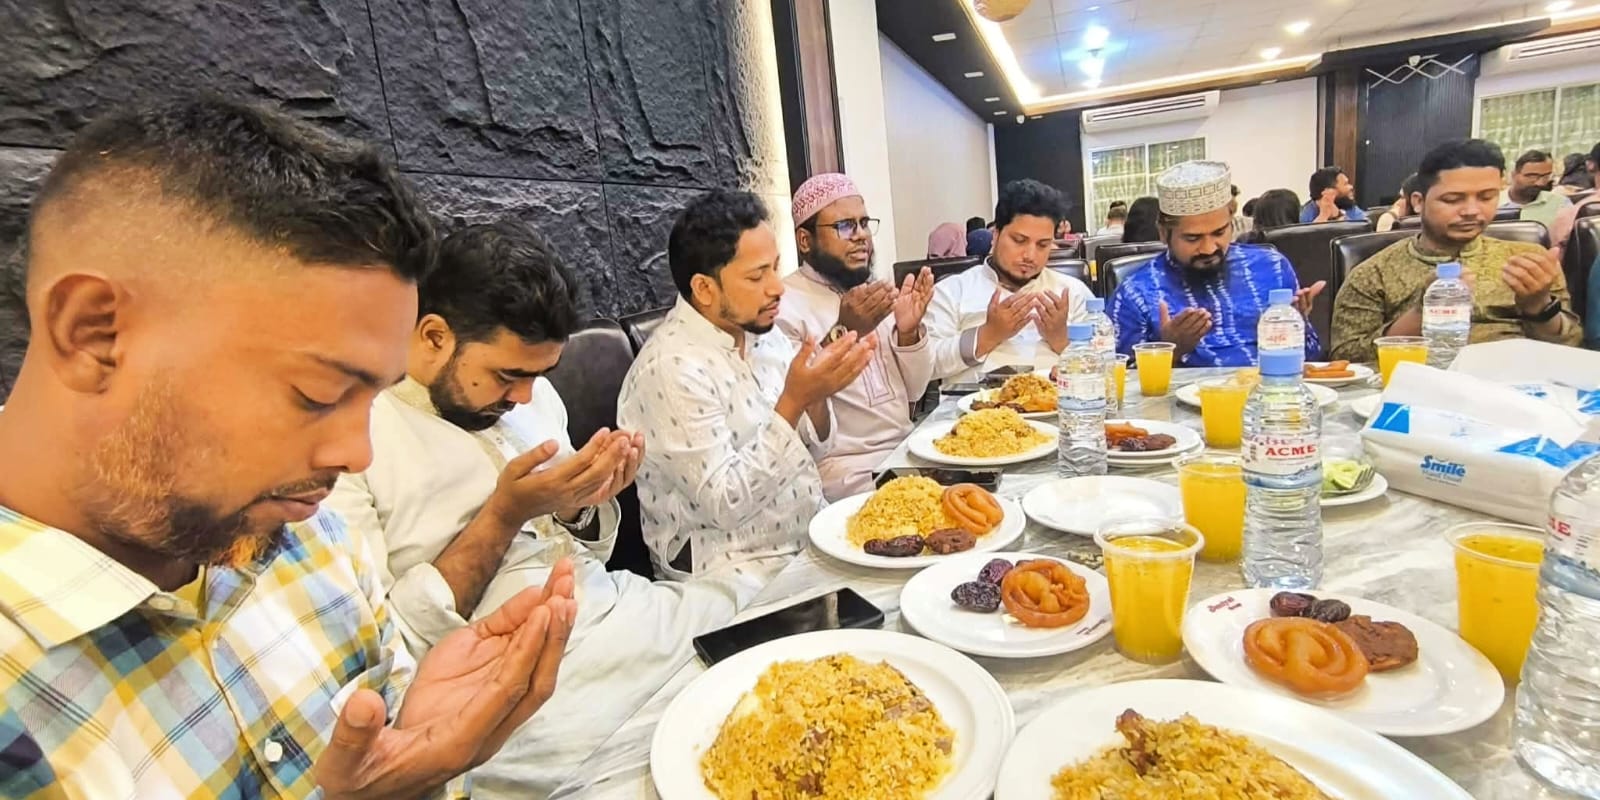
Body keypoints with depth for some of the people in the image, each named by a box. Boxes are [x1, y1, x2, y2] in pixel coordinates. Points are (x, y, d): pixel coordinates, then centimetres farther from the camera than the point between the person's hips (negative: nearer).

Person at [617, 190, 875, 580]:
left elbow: (813, 449, 7)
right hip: (745, 574, -7)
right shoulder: (672, 368, -20)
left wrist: (817, 396, -13)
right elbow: (724, 505, -22)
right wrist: (792, 401, -27)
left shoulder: (761, 331, 2)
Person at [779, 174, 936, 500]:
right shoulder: (785, 305, -11)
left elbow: (914, 390, 8)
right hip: (849, 467, -7)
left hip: (907, 448, 7)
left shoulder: (875, 293, 11)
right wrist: (843, 333, -31)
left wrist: (908, 332, -10)